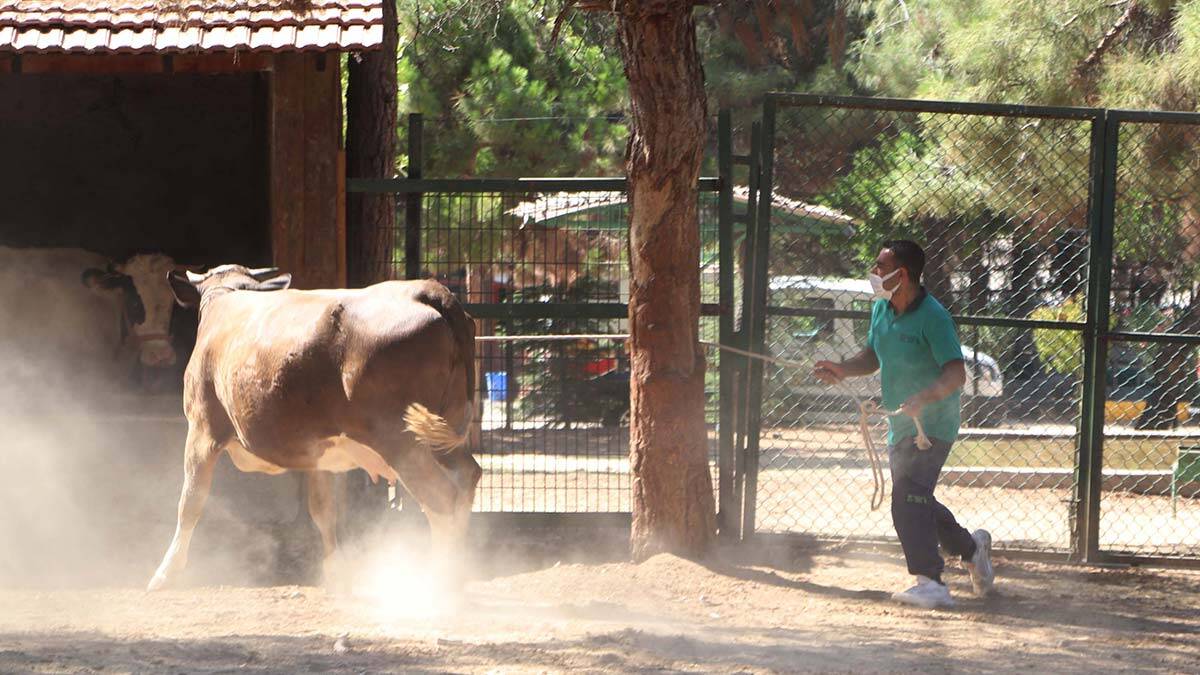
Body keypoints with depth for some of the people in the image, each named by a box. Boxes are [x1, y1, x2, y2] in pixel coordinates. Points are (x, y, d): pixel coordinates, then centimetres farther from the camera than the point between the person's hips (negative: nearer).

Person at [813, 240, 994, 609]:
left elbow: (956, 374, -25)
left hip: (933, 424, -9)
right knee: (913, 500, 17)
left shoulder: (932, 316, -20)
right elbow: (874, 357, 20)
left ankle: (930, 583, -24)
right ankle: (971, 547, 38)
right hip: (900, 424, 9)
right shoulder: (881, 310, 5)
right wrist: (843, 369, 0)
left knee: (908, 498, -21)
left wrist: (923, 399, -42)